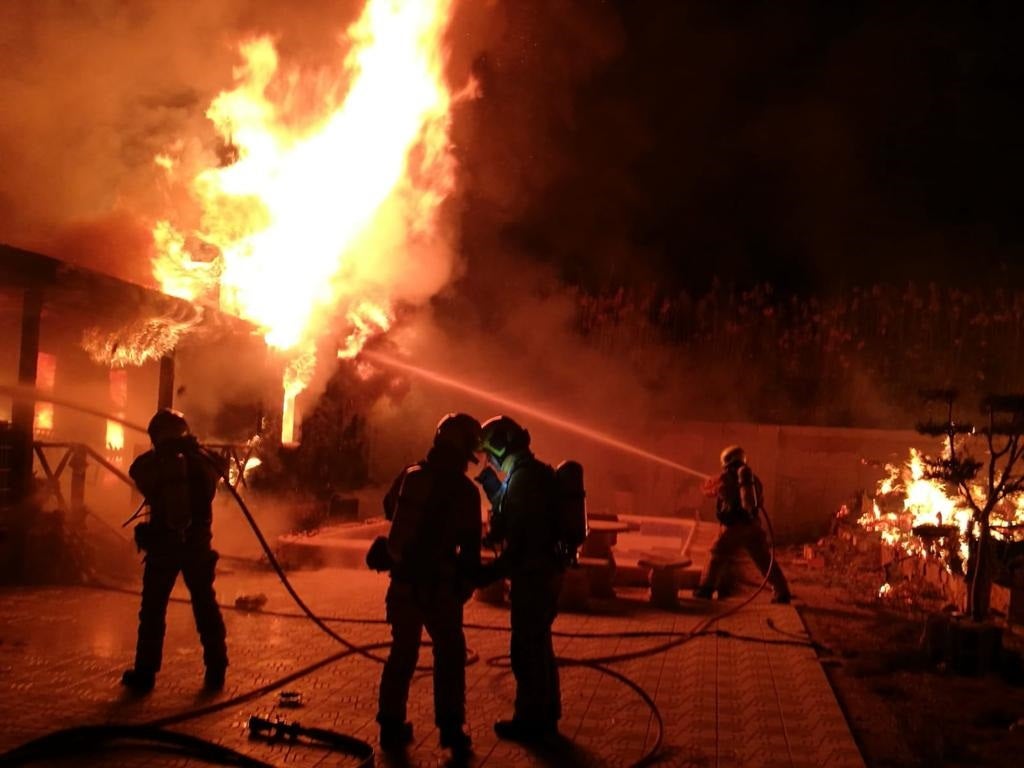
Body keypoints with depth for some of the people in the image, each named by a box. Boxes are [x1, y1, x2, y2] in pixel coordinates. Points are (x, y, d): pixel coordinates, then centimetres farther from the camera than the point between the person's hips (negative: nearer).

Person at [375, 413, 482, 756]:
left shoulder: (409, 476, 1)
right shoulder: (465, 490, -10)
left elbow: (389, 509, 20)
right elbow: (470, 545, -6)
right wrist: (466, 582, 7)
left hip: (403, 580, 4)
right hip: (438, 584, -4)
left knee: (402, 651, 15)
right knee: (449, 653, 10)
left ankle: (391, 724, 17)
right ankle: (451, 727, 8)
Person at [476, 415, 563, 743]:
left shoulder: (524, 478, -19)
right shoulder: (534, 473, 12)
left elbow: (520, 539, -24)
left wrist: (491, 573, -21)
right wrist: (492, 483, 16)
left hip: (533, 574, -11)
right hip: (544, 571, 11)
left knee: (526, 649, 0)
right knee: (539, 645, 19)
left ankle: (531, 719, 10)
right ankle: (545, 716, 30)